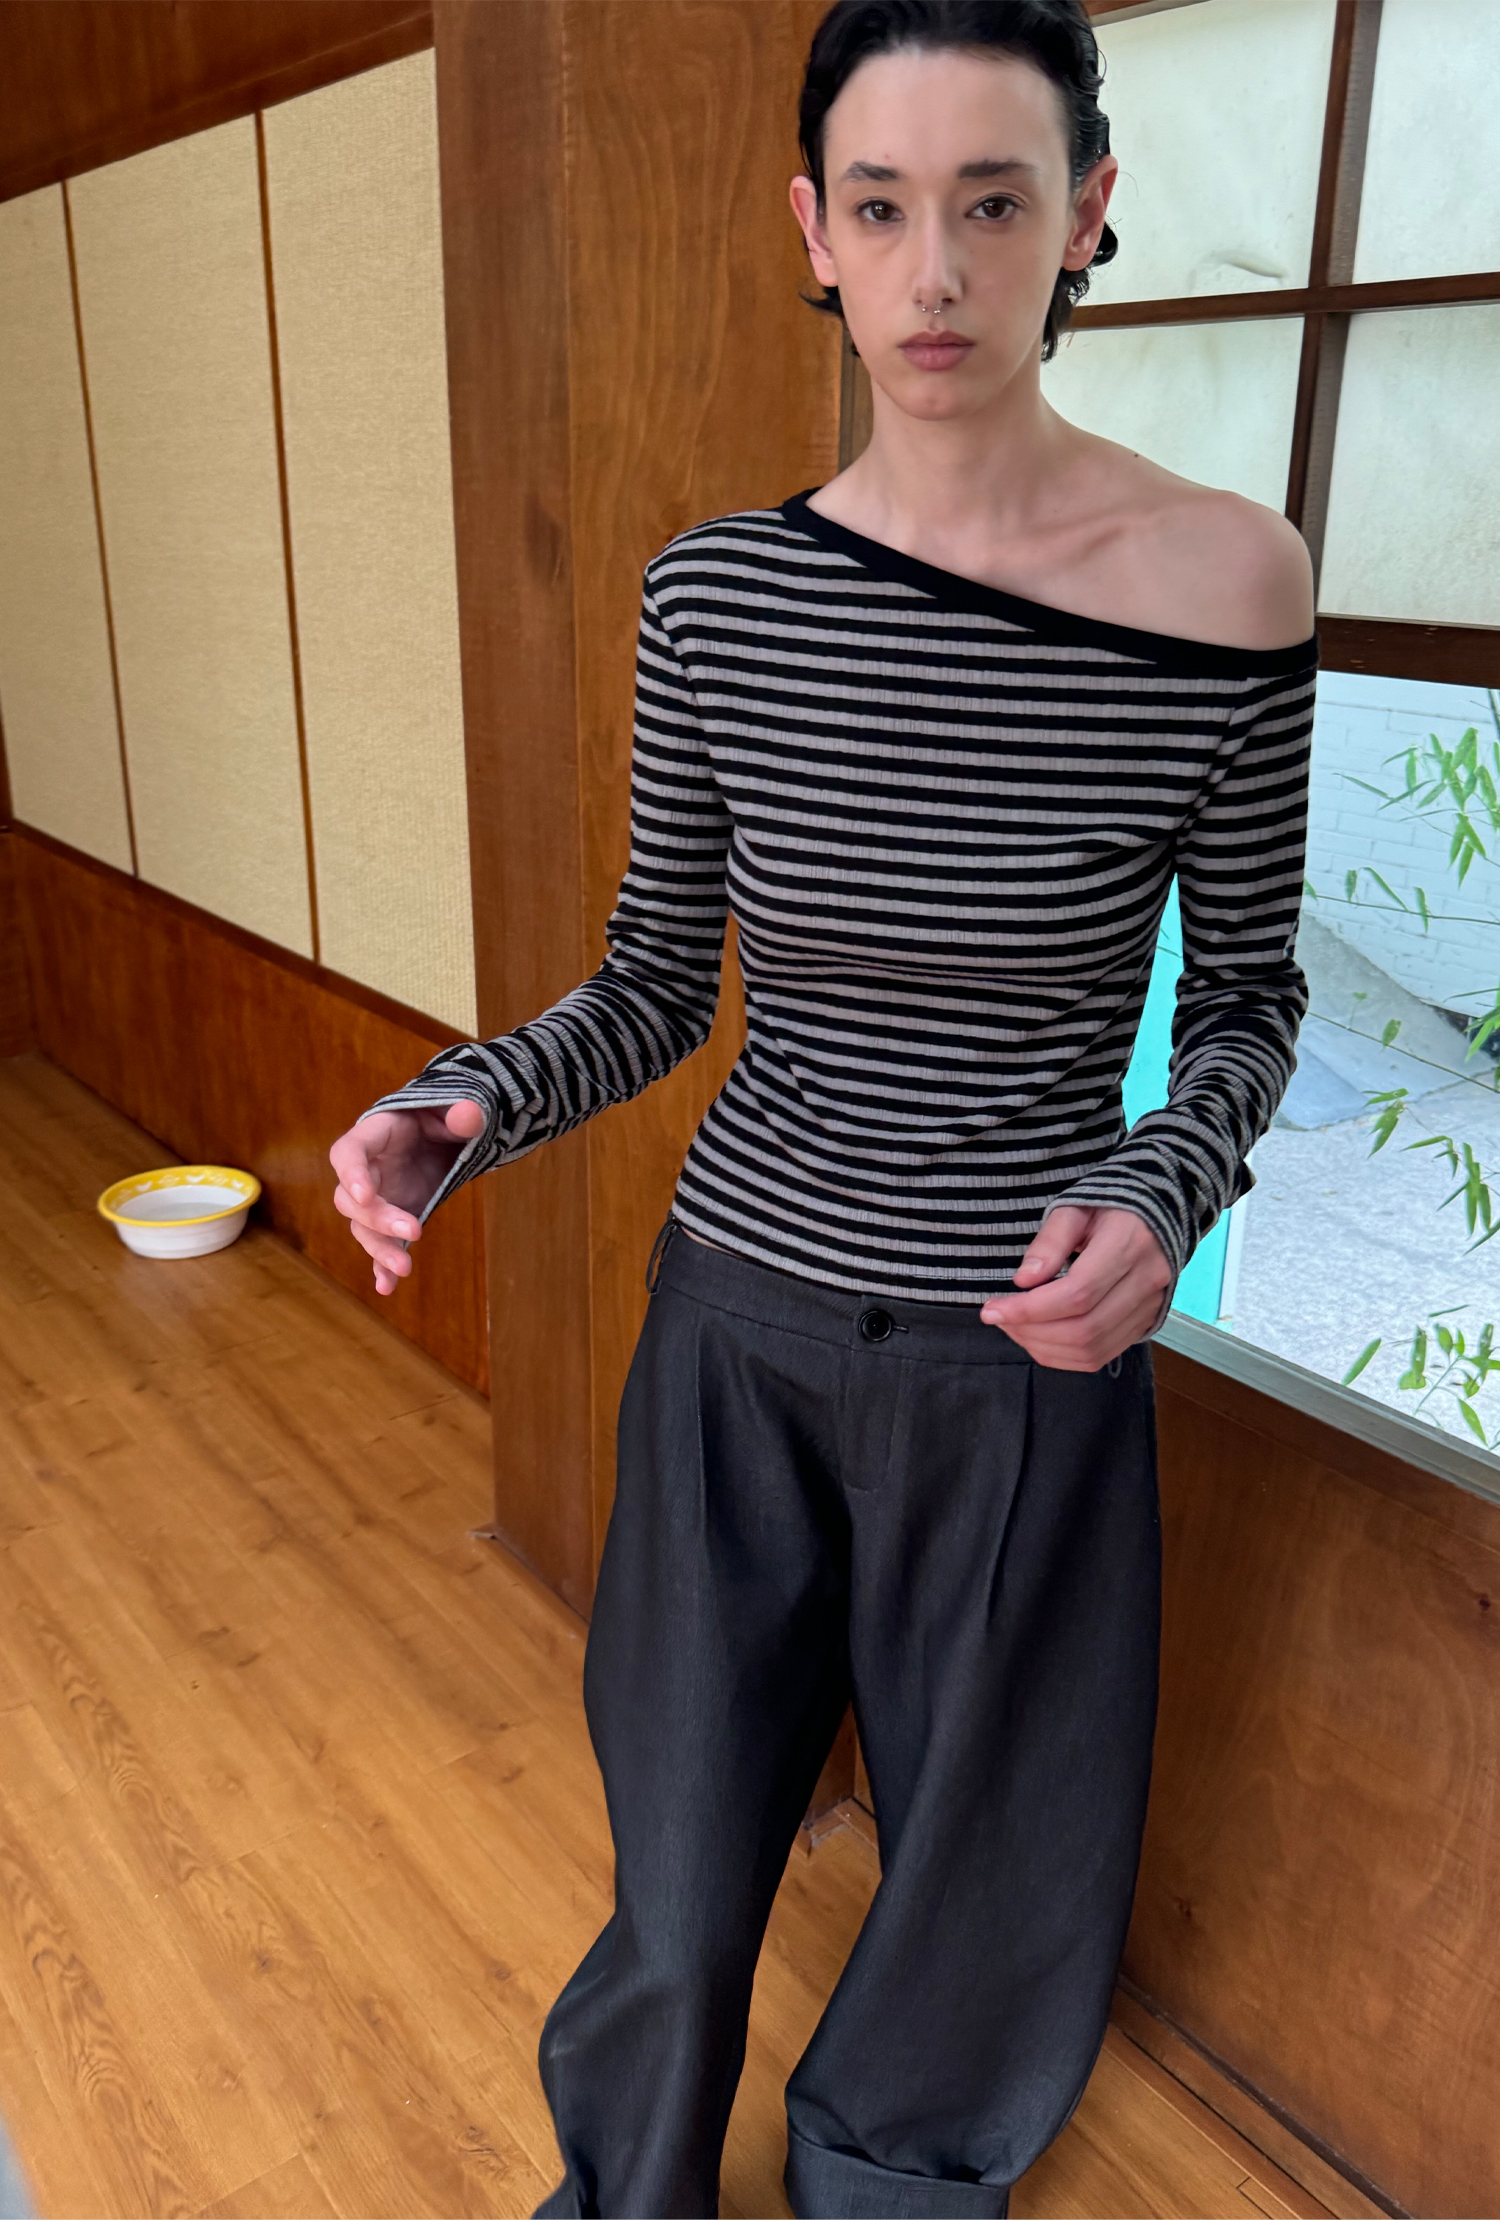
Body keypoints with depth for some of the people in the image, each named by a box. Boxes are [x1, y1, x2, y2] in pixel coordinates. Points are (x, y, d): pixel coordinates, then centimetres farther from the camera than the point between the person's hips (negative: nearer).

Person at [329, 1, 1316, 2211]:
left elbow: (1249, 987, 0)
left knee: (989, 1882, 19)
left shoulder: (1226, 581, -12)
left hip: (1025, 1360, -1)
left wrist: (1163, 1195, -20)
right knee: (685, 1842, 20)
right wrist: (467, 1106, -17)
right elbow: (656, 979, 1)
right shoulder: (718, 589, -6)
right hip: (741, 1324, 2)